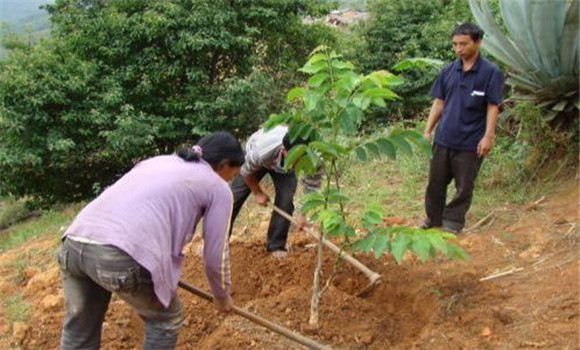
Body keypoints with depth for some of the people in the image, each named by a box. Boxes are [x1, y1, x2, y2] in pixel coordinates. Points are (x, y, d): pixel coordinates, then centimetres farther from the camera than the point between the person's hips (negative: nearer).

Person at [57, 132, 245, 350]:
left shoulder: (158, 160, 33)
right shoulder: (218, 187, 15)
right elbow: (216, 254, 17)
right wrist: (222, 296, 35)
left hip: (73, 244, 7)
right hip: (123, 257, -6)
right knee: (165, 320, 22)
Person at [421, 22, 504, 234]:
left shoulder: (491, 72, -6)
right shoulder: (448, 71, 5)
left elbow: (493, 107, -7)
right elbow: (439, 103, 10)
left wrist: (488, 136, -14)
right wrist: (427, 131, 7)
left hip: (470, 142, -4)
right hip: (443, 139, 4)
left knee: (464, 187, 7)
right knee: (435, 183, 12)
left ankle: (452, 225, 21)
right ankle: (433, 220, 28)